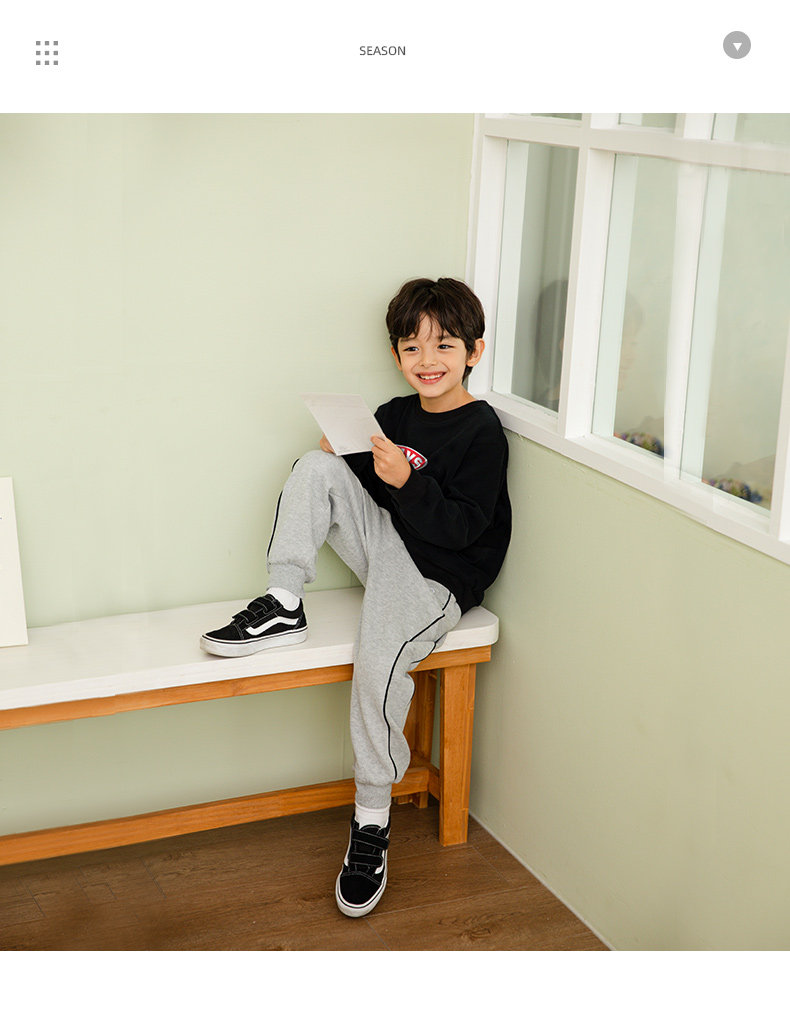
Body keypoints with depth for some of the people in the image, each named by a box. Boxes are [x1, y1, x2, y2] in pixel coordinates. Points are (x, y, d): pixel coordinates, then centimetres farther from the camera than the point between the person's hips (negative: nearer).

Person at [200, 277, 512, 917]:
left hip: (438, 577, -7)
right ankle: (284, 607, -13)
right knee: (318, 465, -9)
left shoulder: (482, 432, -11)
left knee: (379, 664, -31)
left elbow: (461, 527, -18)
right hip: (385, 547, 7)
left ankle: (372, 822, -14)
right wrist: (345, 452, -3)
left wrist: (406, 480, -30)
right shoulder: (395, 415, 10)